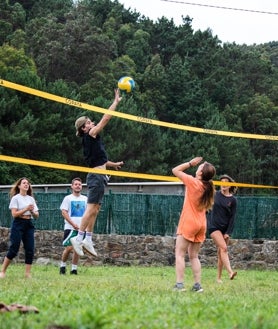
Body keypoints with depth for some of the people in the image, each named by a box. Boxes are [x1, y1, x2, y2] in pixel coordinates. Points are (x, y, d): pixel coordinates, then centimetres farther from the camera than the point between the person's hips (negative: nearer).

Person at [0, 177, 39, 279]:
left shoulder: (31, 199, 14)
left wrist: (32, 211, -8)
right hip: (18, 224, -5)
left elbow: (36, 216, 13)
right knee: (14, 249, -7)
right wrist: (26, 209, -17)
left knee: (30, 249, -2)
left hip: (29, 224, 5)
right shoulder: (16, 198, -2)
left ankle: (28, 273, 2)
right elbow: (14, 214, -12)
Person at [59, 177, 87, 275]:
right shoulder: (68, 198, 1)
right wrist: (73, 224, -14)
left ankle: (74, 269, 9)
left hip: (82, 228, 4)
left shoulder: (85, 199, 13)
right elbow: (64, 212, -5)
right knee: (69, 247, -10)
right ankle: (63, 265, 9)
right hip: (70, 228, -4)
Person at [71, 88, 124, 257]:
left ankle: (88, 239, 9)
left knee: (95, 209, 9)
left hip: (97, 176, 10)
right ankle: (79, 237, -16)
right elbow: (106, 118, -11)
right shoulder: (91, 135, -7)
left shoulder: (91, 140, 20)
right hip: (97, 176, -10)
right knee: (92, 208, -13)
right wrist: (116, 102, -3)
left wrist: (114, 164, 44)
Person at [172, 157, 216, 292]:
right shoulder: (208, 187, 3)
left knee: (179, 254, -4)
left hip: (188, 223, -6)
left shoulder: (193, 182, -14)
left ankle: (179, 284, -12)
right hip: (201, 224, 6)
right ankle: (197, 285, 7)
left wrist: (191, 163, -1)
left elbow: (175, 170, -7)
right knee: (194, 256, 12)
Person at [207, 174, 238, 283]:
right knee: (224, 248, -19)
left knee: (220, 252, 3)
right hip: (214, 226, -1)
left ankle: (219, 277, 10)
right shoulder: (215, 195, 4)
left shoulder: (232, 200, 2)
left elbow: (232, 217, 0)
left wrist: (228, 233, -6)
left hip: (225, 228, 1)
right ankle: (230, 272, -31)